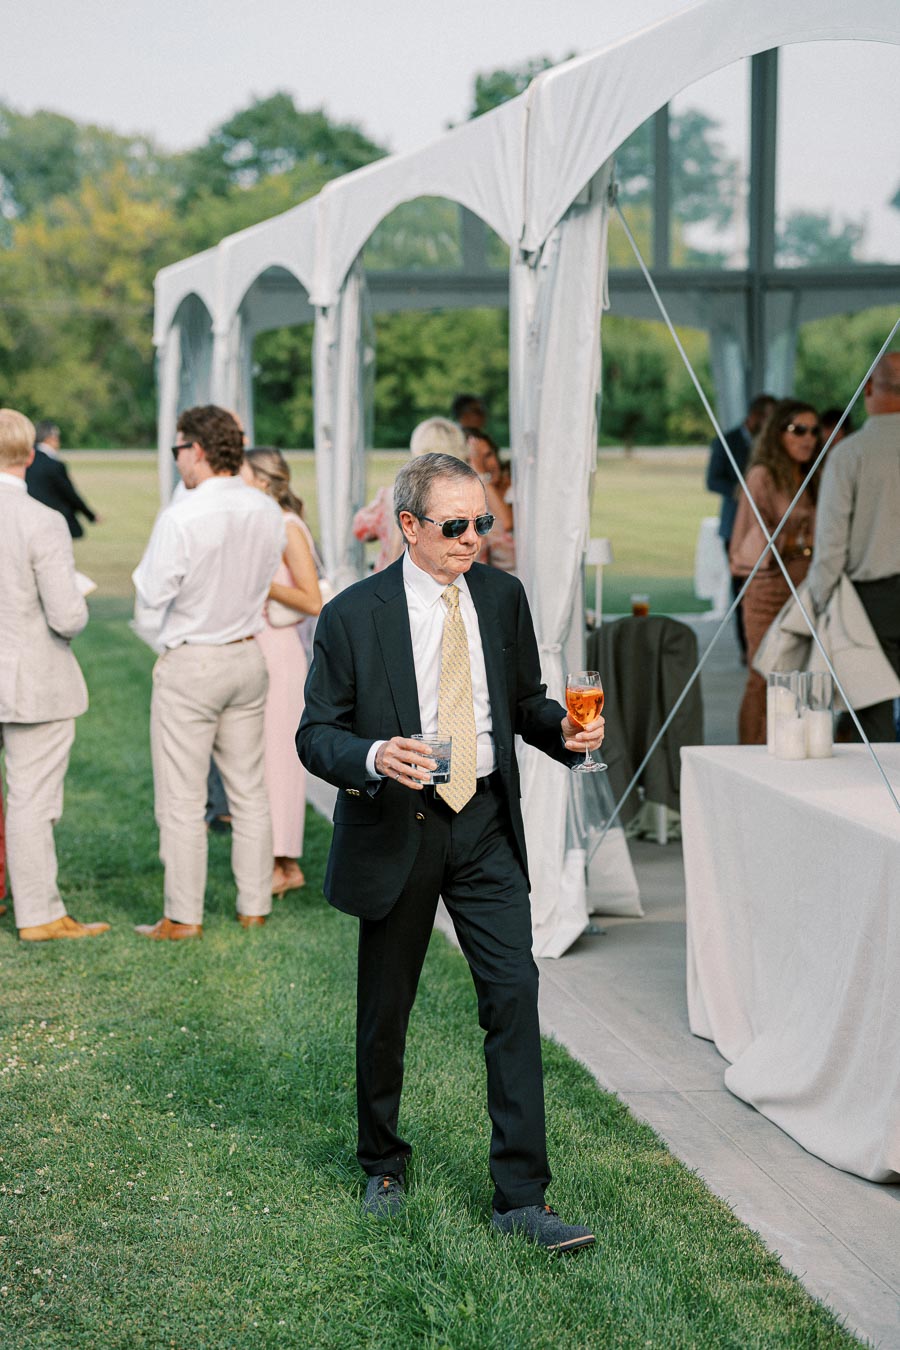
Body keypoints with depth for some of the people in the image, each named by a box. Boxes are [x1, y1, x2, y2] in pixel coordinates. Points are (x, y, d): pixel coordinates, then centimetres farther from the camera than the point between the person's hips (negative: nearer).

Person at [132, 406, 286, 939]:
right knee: (249, 790, 13)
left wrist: (147, 568, 3)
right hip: (249, 657, 6)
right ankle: (256, 905, 18)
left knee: (182, 799, 2)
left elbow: (152, 594, -14)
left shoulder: (181, 519, -20)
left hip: (191, 665, -6)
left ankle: (183, 917, 6)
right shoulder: (268, 512, -1)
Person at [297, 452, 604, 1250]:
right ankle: (383, 1164, 33)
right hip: (395, 831, -2)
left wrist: (564, 730, -7)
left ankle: (522, 1197, -2)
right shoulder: (354, 616, -8)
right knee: (385, 1011, 10)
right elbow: (315, 734, -6)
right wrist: (372, 757, -26)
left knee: (514, 995, -7)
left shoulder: (502, 597, 4)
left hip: (485, 827, 2)